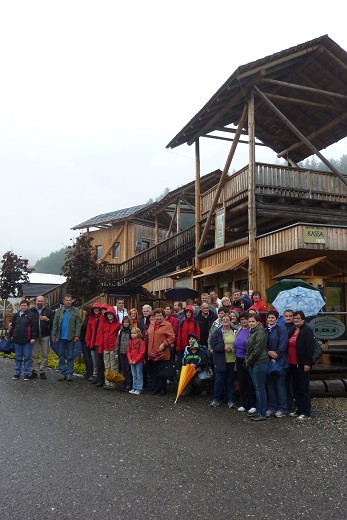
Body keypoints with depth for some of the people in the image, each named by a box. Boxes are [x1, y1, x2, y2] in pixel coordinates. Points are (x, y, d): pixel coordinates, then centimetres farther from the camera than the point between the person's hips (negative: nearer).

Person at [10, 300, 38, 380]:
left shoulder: (31, 315, -3)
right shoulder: (16, 315, 12)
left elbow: (34, 327, -8)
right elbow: (12, 326, 21)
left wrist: (33, 337, -12)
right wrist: (11, 335, 16)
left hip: (27, 340, -5)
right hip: (17, 340, 5)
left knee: (27, 358, 1)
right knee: (18, 358, 13)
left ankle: (26, 374, 9)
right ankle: (17, 373, 21)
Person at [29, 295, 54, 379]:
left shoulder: (49, 311, 4)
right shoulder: (31, 311, 7)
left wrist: (47, 319, -16)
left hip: (45, 336, 0)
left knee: (44, 355, 5)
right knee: (33, 354, 0)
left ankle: (42, 372, 14)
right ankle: (34, 371, 9)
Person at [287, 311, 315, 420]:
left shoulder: (306, 330, -10)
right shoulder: (292, 330, 13)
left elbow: (310, 348, -15)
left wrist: (307, 363, -19)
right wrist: (289, 361, 13)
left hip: (302, 365, -8)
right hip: (293, 364, 8)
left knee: (304, 388, -1)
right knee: (296, 388, 14)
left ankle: (306, 413, 7)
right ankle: (299, 410, 24)